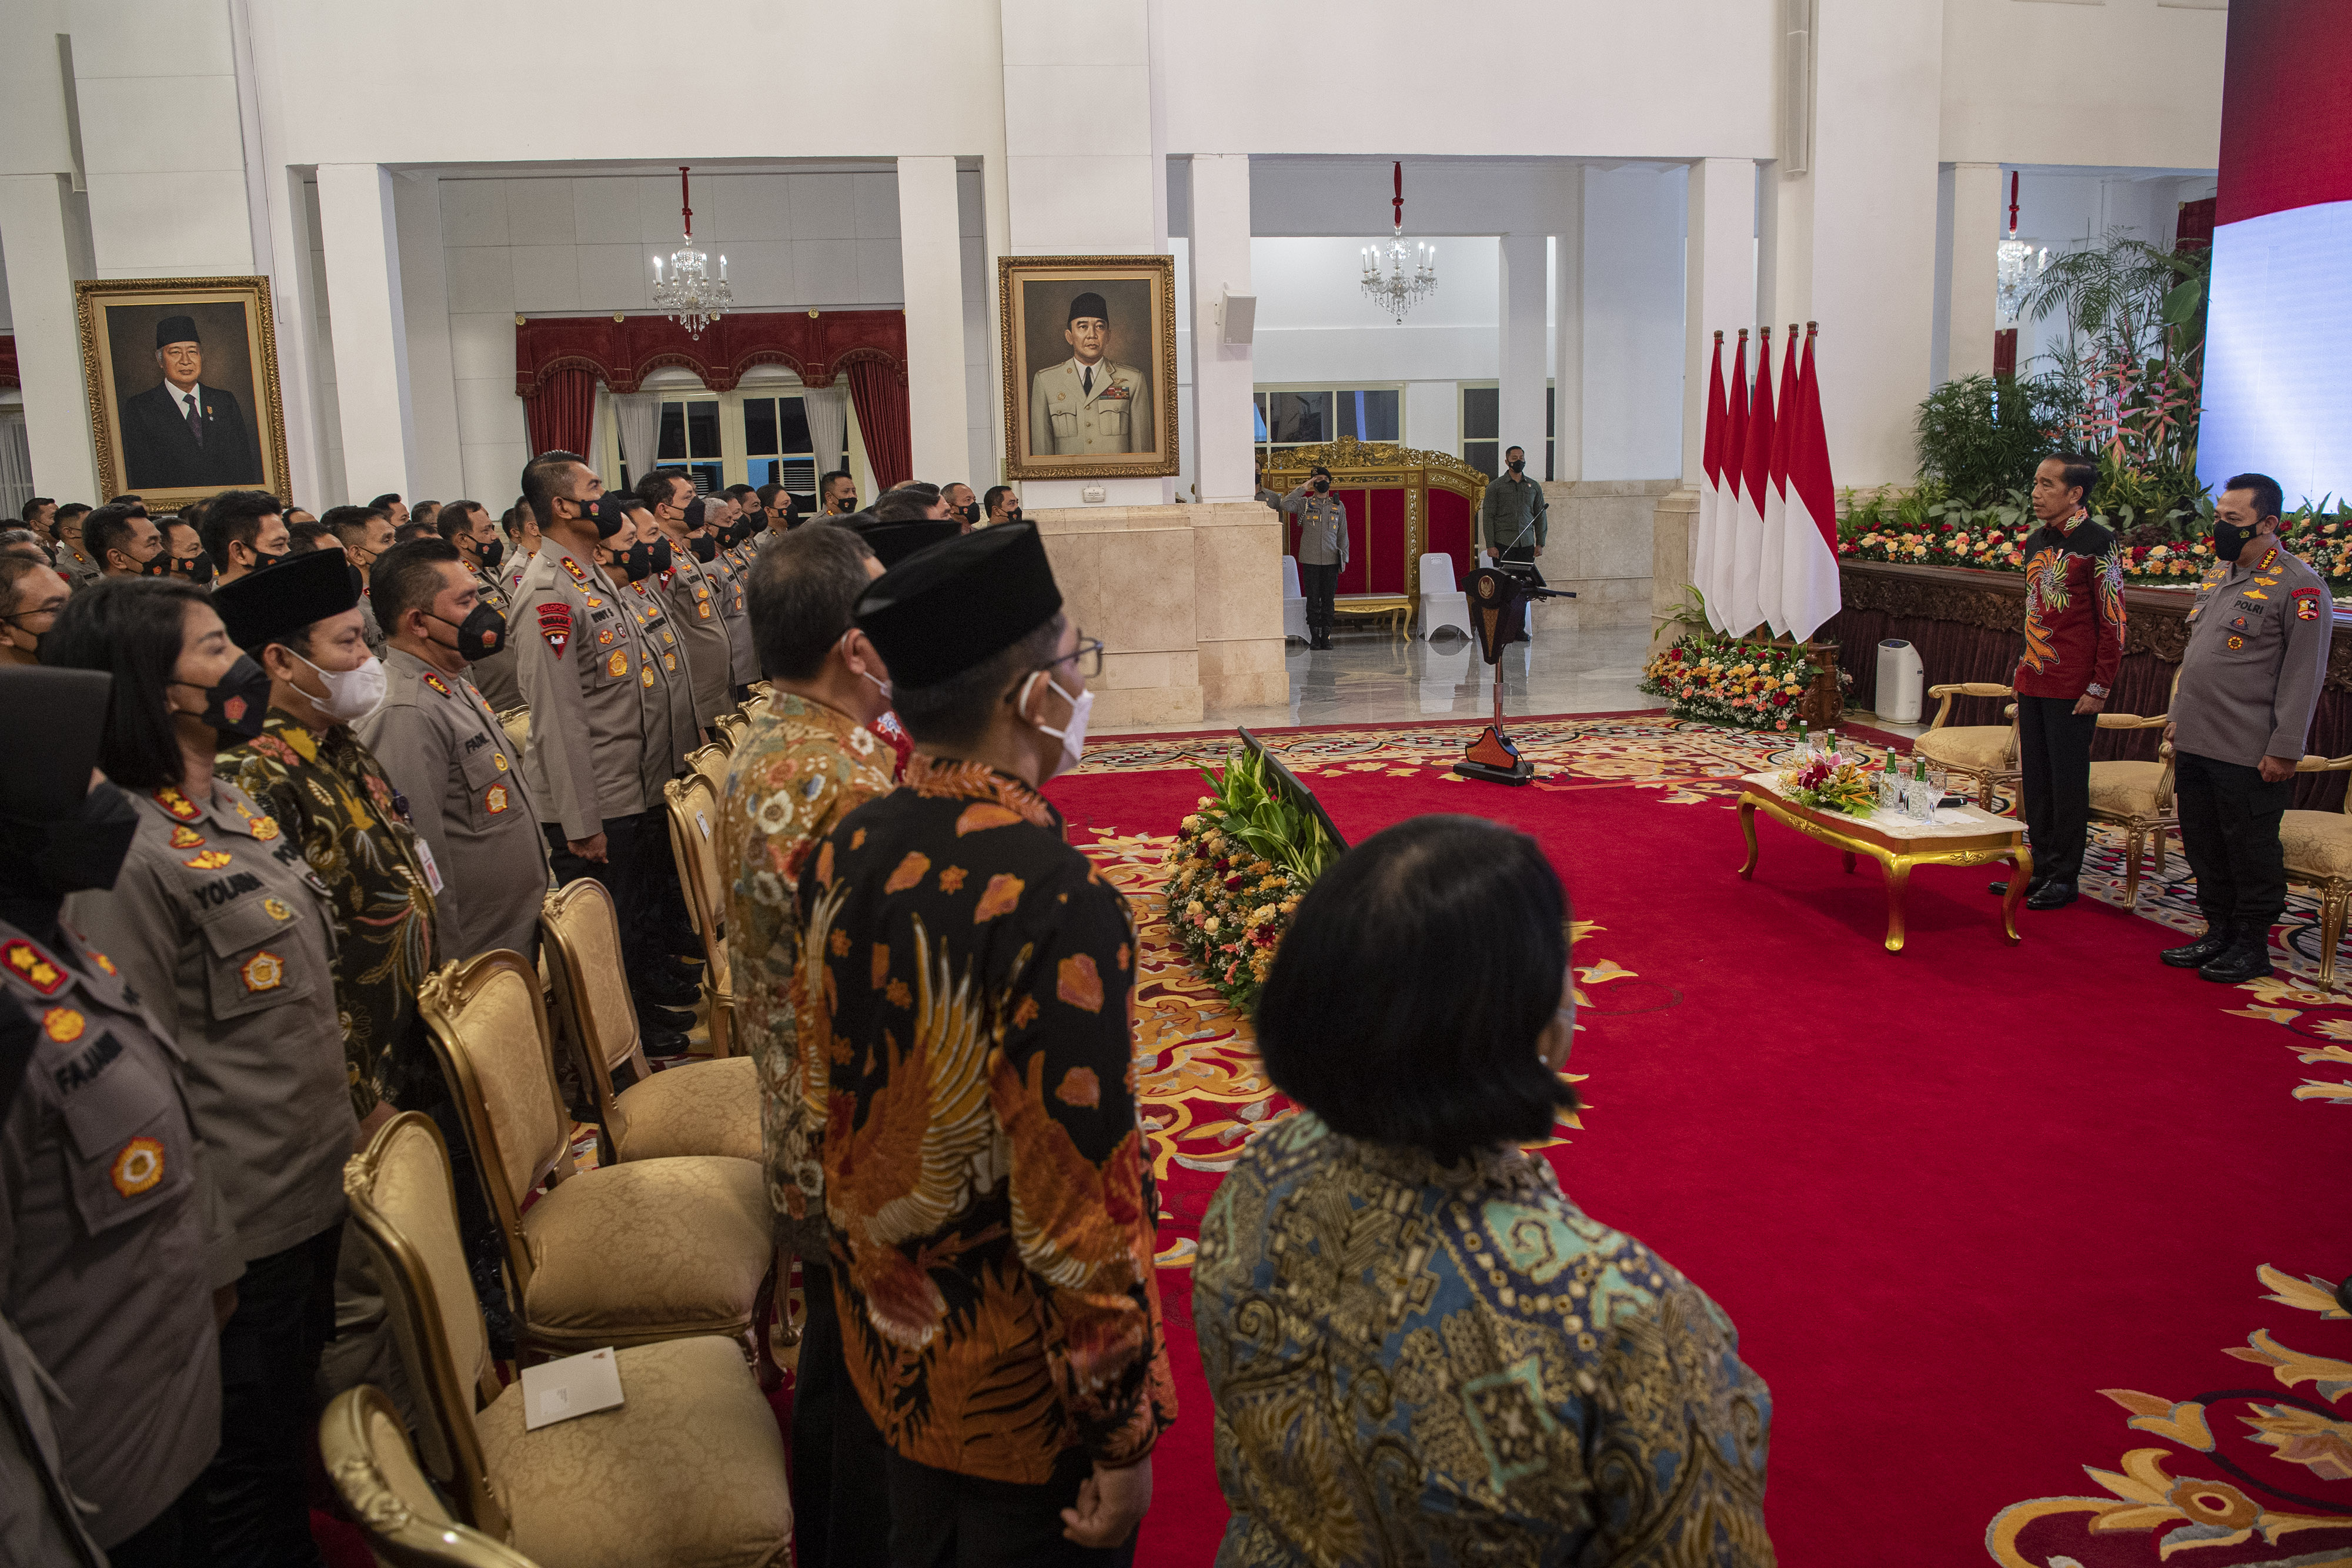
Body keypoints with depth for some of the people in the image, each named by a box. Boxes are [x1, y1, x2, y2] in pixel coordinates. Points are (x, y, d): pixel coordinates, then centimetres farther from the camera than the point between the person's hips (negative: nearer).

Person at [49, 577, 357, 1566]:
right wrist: (196, 1253, -17)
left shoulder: (232, 808, 5)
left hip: (315, 1188, 8)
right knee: (247, 1477, 12)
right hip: (239, 1231, -8)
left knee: (301, 1421, 25)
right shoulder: (128, 854, -23)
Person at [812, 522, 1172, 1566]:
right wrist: (1123, 1438, -15)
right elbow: (1080, 1204, -26)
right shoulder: (1057, 904, -30)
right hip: (1022, 1396, -6)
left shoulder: (843, 854, -8)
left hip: (889, 1336, 6)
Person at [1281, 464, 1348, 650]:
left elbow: (1343, 535, 13)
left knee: (1329, 600, 1)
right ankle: (1314, 637, 5)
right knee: (1313, 600, -1)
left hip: (1331, 560, 1)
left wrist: (1343, 558, 6)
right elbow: (1286, 505, -14)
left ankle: (1326, 637, 6)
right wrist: (1303, 487, -10)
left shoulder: (1338, 506, 12)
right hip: (1310, 560, -1)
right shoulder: (1305, 503, 6)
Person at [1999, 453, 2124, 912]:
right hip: (2032, 683, 7)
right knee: (2035, 779, 11)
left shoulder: (2097, 543, -11)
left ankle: (2064, 877, 10)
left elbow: (2113, 622, -11)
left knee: (2067, 782, 1)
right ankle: (2042, 868, 22)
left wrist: (2099, 687, -13)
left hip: (2072, 689, -7)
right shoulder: (2036, 541, 11)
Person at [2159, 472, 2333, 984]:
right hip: (2196, 745, 8)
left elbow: (2303, 677, -14)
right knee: (2204, 846, 15)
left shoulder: (2299, 587, -12)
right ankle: (2219, 935, 28)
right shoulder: (2217, 575, 13)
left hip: (2249, 755, -8)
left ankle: (2252, 947, 16)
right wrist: (2179, 716, 19)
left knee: (2251, 852, 3)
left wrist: (2284, 751, -16)